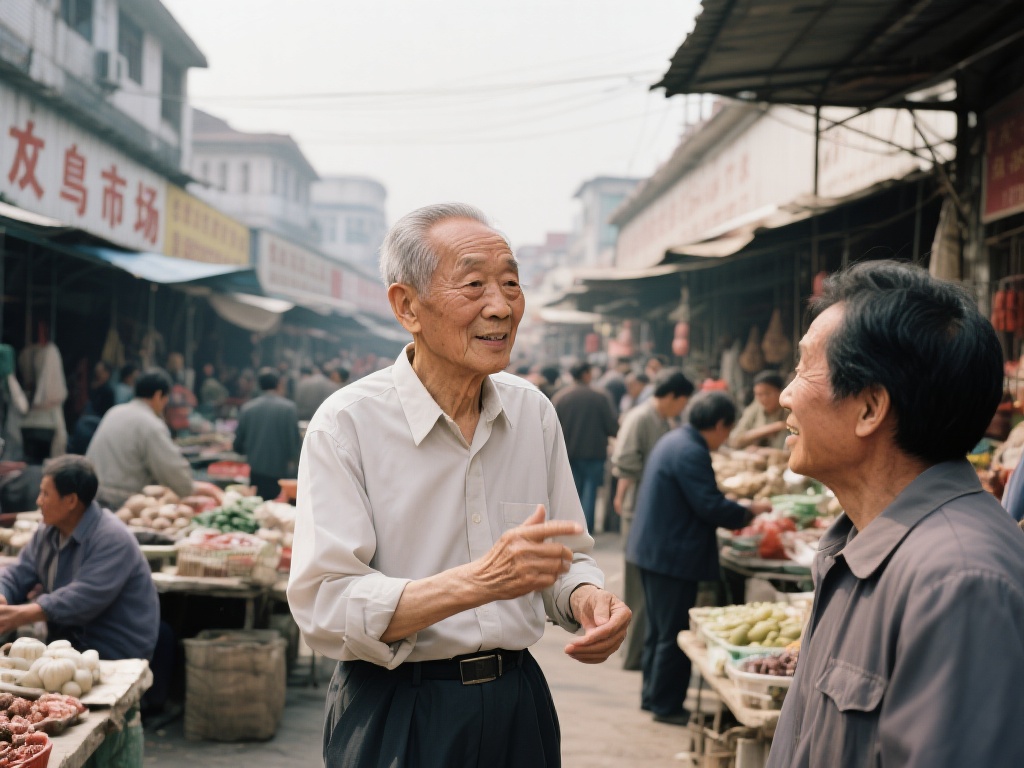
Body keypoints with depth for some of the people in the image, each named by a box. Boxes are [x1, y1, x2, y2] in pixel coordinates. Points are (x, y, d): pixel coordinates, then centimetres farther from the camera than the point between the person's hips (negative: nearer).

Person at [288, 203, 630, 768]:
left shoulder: (533, 411, 2)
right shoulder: (346, 424, -15)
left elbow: (567, 560, 9)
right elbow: (324, 608, -22)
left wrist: (583, 597, -14)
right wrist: (479, 581, -31)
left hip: (519, 704, 5)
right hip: (394, 716, -4)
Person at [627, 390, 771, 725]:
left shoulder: (675, 440, 11)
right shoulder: (692, 452, -22)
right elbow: (711, 507, -24)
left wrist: (738, 511, 17)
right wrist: (750, 512, -9)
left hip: (653, 550, 11)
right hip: (673, 556, -11)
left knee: (660, 630, 19)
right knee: (675, 634, 1)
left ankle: (653, 695, 29)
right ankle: (666, 705, 9)